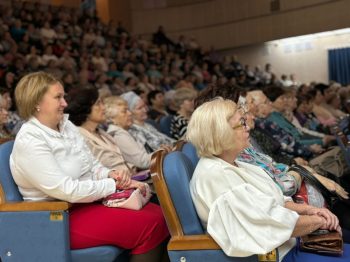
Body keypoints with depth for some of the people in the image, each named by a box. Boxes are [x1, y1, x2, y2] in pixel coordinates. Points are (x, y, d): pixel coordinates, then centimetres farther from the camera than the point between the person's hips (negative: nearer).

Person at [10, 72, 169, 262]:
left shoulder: (66, 126, 8)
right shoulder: (29, 141, -18)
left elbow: (92, 166, 14)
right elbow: (66, 190, -23)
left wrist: (109, 174, -9)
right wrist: (114, 184, -18)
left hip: (88, 200, 8)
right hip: (61, 217, -8)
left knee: (159, 215, -8)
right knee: (150, 225, -21)